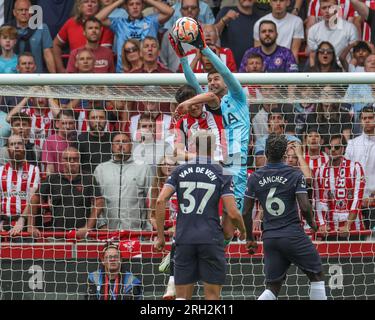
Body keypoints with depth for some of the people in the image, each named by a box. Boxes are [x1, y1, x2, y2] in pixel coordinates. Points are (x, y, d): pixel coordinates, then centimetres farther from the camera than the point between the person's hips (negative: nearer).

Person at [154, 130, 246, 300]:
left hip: (184, 239, 2)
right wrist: (242, 231, 15)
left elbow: (160, 201, -4)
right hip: (211, 240, -2)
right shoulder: (222, 174, 0)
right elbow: (232, 213, -6)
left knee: (182, 296, 6)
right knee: (212, 295, 5)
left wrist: (160, 236, 3)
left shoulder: (180, 171, 6)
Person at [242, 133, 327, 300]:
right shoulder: (295, 174, -6)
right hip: (293, 235, -4)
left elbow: (246, 213, 5)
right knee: (317, 276, 12)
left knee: (272, 288, 11)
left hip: (269, 237, 4)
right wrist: (312, 223, 7)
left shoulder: (255, 178, 3)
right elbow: (304, 207, -13)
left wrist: (249, 239, 17)